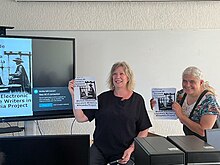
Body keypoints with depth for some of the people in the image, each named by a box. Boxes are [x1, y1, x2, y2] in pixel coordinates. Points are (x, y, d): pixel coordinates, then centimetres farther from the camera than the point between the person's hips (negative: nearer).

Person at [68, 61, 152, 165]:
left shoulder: (137, 100, 5)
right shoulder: (103, 98, 8)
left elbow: (144, 131, 5)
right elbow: (80, 118, 3)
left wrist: (131, 149, -7)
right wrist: (74, 94, -5)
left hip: (124, 153, -1)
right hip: (99, 149, 1)